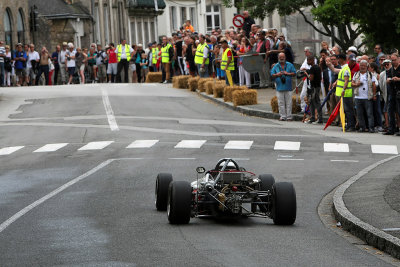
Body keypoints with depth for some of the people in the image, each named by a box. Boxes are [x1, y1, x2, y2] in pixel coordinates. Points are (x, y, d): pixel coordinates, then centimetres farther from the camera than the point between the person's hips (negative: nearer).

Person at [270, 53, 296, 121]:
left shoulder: (289, 65, 8)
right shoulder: (276, 66, 11)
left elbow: (294, 73, 3)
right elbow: (272, 75, 8)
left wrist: (287, 73, -11)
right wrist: (277, 74, -11)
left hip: (288, 87, -1)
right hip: (279, 87, 1)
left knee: (288, 102, -1)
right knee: (281, 103, 0)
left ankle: (289, 116, 3)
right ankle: (282, 116, 5)